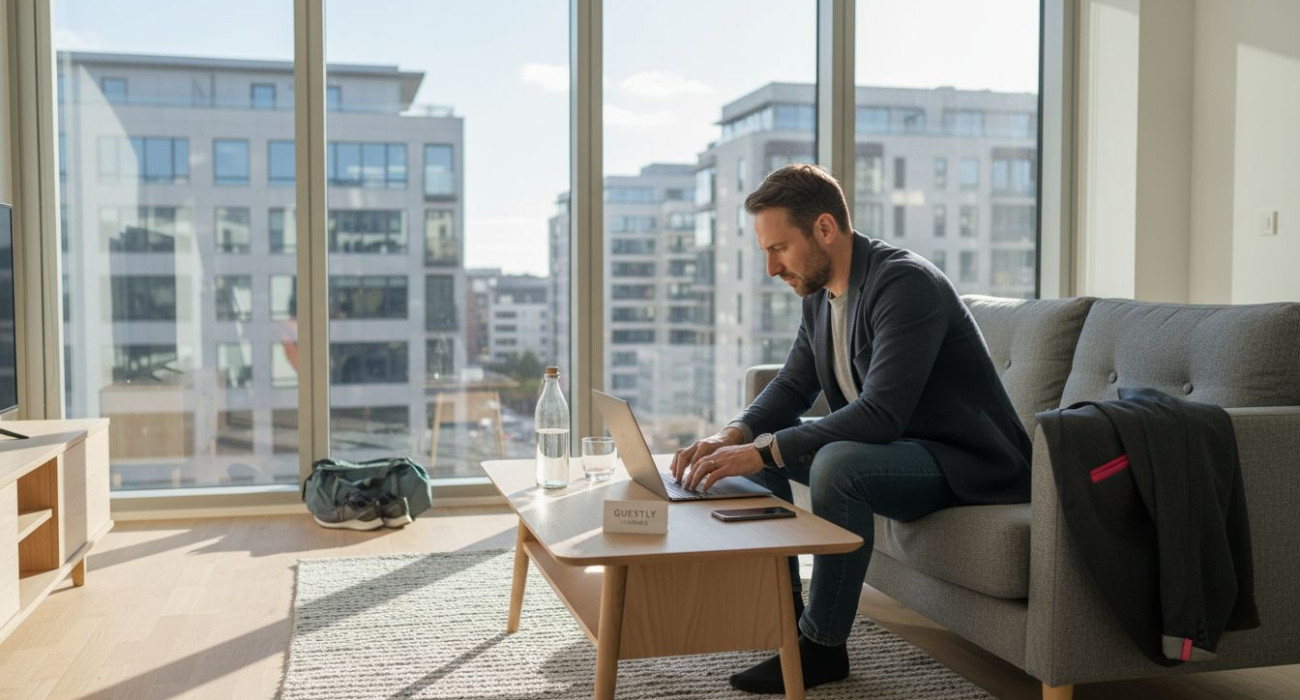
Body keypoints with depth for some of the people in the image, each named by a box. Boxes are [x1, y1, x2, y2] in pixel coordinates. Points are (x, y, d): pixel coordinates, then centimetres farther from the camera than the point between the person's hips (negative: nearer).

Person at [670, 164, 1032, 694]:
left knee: (837, 464, -35)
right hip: (895, 446, 9)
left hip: (968, 462, -9)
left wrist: (761, 451, -33)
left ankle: (822, 645, -16)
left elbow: (880, 415, -33)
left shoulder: (906, 283, -25)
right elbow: (791, 388, 10)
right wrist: (730, 438, -10)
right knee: (752, 445, 4)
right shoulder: (820, 293, 3)